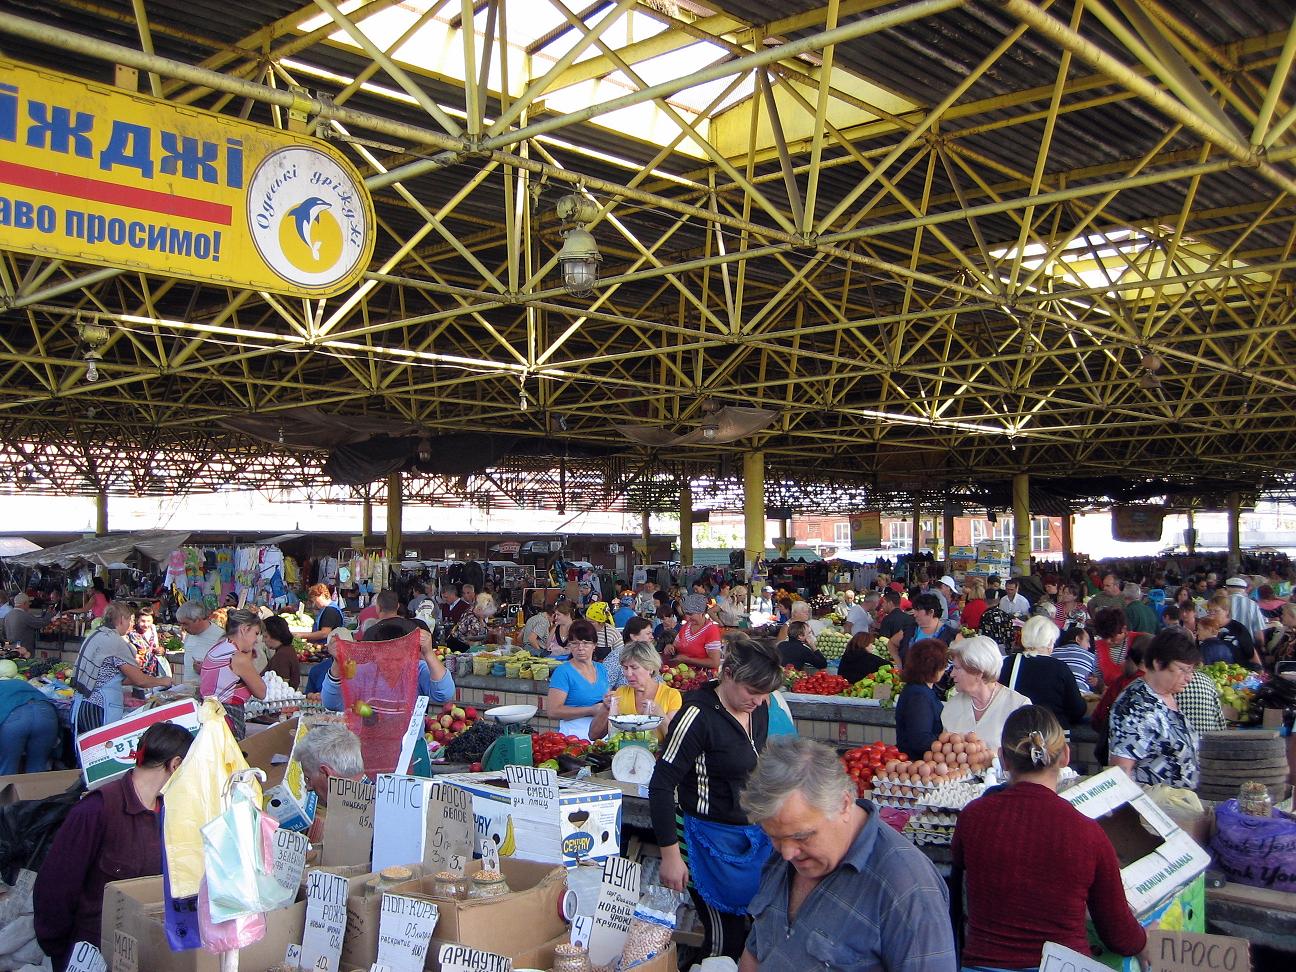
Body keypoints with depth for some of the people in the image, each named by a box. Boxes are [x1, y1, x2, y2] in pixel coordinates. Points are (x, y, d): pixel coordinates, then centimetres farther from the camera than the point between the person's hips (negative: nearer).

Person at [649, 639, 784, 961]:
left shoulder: (758, 709, 3)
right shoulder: (698, 715, -19)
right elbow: (661, 786, -18)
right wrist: (670, 855, -18)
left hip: (755, 836, 7)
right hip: (711, 837, -7)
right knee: (725, 938, -2)